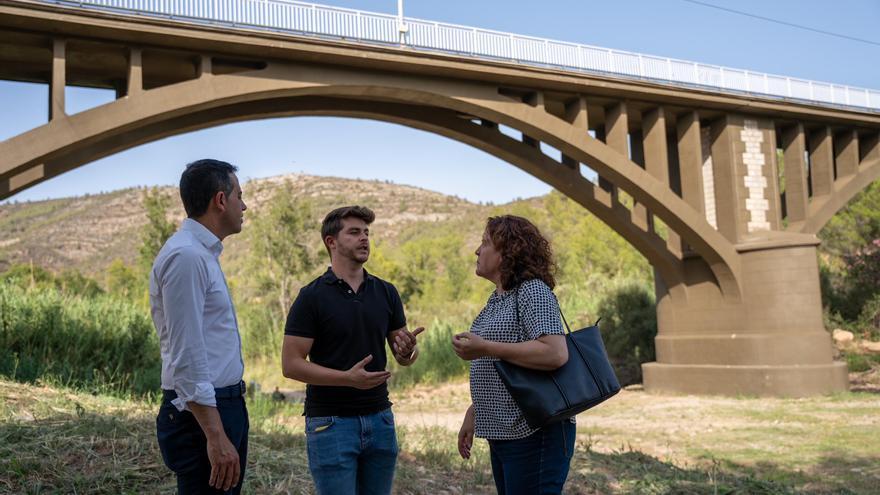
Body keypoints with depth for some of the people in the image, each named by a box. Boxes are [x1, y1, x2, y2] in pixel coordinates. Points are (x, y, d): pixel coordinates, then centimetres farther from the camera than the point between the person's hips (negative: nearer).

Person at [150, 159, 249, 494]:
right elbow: (187, 356, -22)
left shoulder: (203, 254, 14)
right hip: (202, 413, -10)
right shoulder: (186, 255, -17)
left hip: (224, 406, 10)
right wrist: (215, 436, -23)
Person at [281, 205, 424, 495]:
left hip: (380, 419, 5)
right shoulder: (312, 297, -8)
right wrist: (347, 377, -23)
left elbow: (403, 358, 10)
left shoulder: (386, 293, 6)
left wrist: (407, 350, -15)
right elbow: (291, 364, -11)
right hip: (330, 422, -5)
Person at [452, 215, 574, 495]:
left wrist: (485, 348, -25)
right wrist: (472, 415, 20)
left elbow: (556, 354, -27)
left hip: (535, 434, -9)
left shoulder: (533, 291, -13)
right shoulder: (498, 297, 15)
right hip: (503, 433, 9)